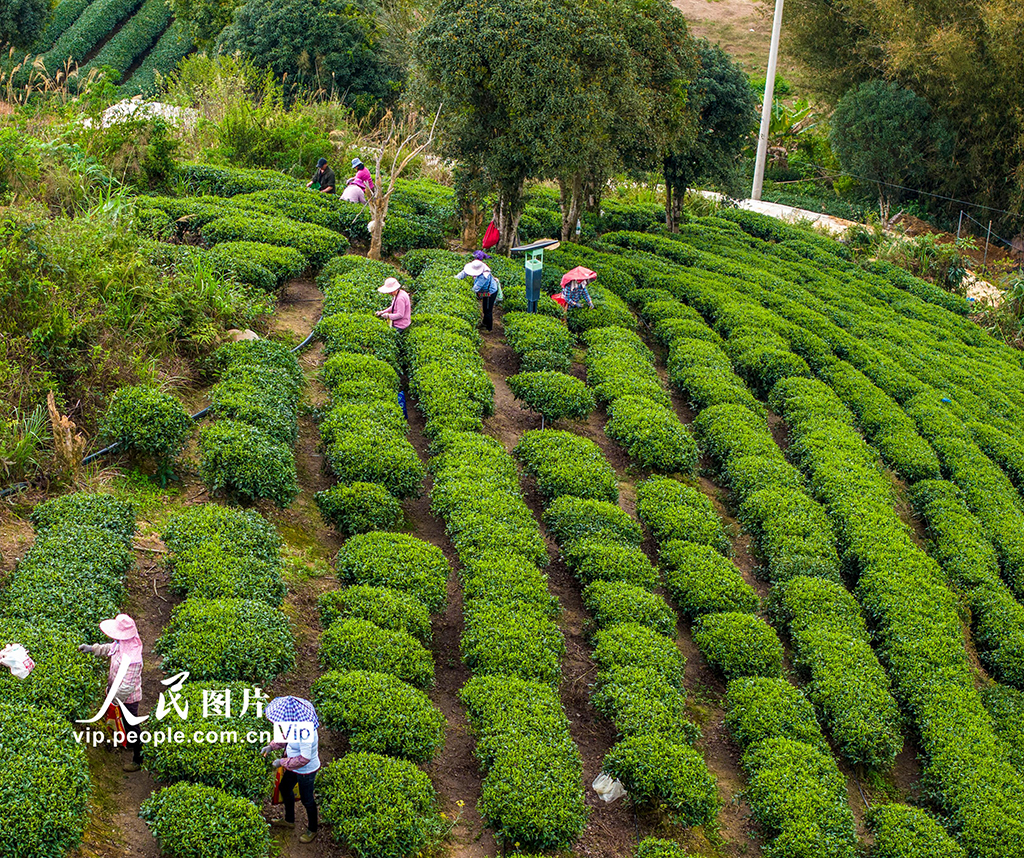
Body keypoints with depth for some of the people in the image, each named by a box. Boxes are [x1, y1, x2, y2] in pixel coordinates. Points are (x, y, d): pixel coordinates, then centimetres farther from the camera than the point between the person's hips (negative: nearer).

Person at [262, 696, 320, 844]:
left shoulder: (305, 733, -40)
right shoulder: (295, 723, -14)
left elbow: (304, 759, -33)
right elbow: (287, 737, 8)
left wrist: (282, 762, -23)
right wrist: (272, 746, -3)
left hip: (306, 771, -9)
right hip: (294, 767, 9)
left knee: (307, 800, 13)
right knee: (285, 788, 28)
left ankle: (312, 830, 39)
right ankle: (289, 820, 53)